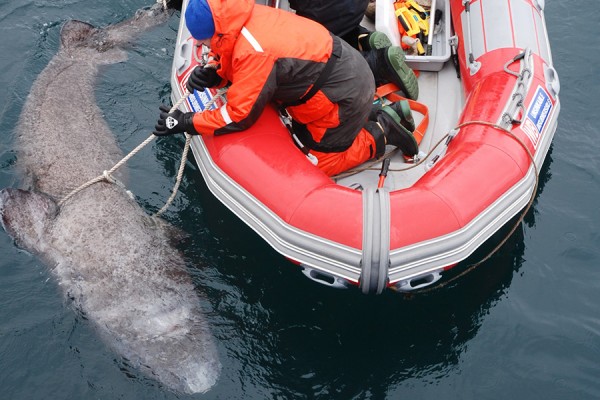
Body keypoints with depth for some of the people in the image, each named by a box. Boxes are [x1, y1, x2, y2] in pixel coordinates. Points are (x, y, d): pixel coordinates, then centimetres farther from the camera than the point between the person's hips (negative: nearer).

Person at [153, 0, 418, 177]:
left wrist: (185, 123, -19)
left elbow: (239, 116, -25)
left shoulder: (255, 51, -33)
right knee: (303, 135, 23)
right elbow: (228, 58, 11)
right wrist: (212, 73, -11)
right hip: (342, 69, 9)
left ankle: (381, 131, 10)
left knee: (318, 162, 3)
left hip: (344, 94, -9)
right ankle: (374, 114, 22)